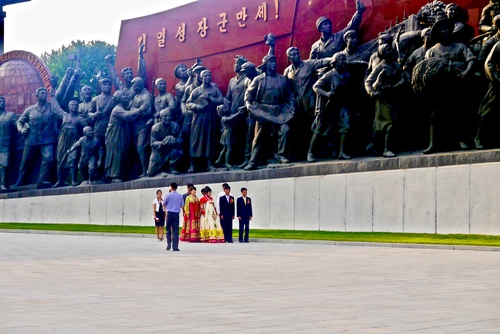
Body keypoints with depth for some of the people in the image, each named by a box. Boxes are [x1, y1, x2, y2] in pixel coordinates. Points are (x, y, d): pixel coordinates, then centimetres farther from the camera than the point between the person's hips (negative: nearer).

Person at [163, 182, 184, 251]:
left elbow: (164, 204, 4)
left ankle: (169, 244, 3)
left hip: (169, 213, -1)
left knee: (168, 230, 12)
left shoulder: (168, 195, -4)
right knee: (175, 231, 1)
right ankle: (175, 247, -2)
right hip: (176, 214, 1)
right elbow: (182, 205, 8)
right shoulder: (180, 196, 2)